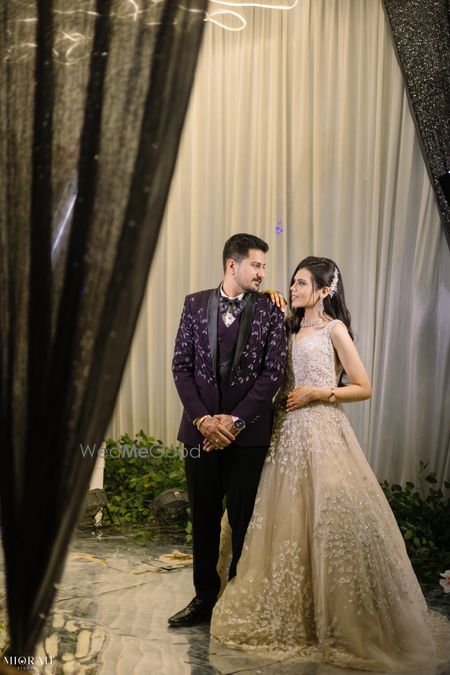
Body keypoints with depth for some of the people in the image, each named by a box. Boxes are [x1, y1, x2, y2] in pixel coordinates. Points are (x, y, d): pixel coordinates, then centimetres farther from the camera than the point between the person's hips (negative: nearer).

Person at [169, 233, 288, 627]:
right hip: (201, 428, 2)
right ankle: (205, 598, 24)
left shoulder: (270, 310, 0)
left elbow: (274, 371, -6)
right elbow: (182, 366, 2)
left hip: (248, 430, -2)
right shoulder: (196, 304, 5)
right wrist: (202, 419, -9)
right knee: (203, 518, 11)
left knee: (244, 519, 5)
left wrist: (234, 420, -12)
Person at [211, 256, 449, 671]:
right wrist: (281, 400, 8)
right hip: (289, 434, 7)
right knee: (290, 519, 7)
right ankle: (293, 612, 18)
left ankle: (342, 620, 5)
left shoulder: (334, 329, -3)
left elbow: (364, 388, -5)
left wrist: (318, 393, -12)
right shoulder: (291, 330, 16)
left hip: (322, 433, -6)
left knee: (329, 518, -7)